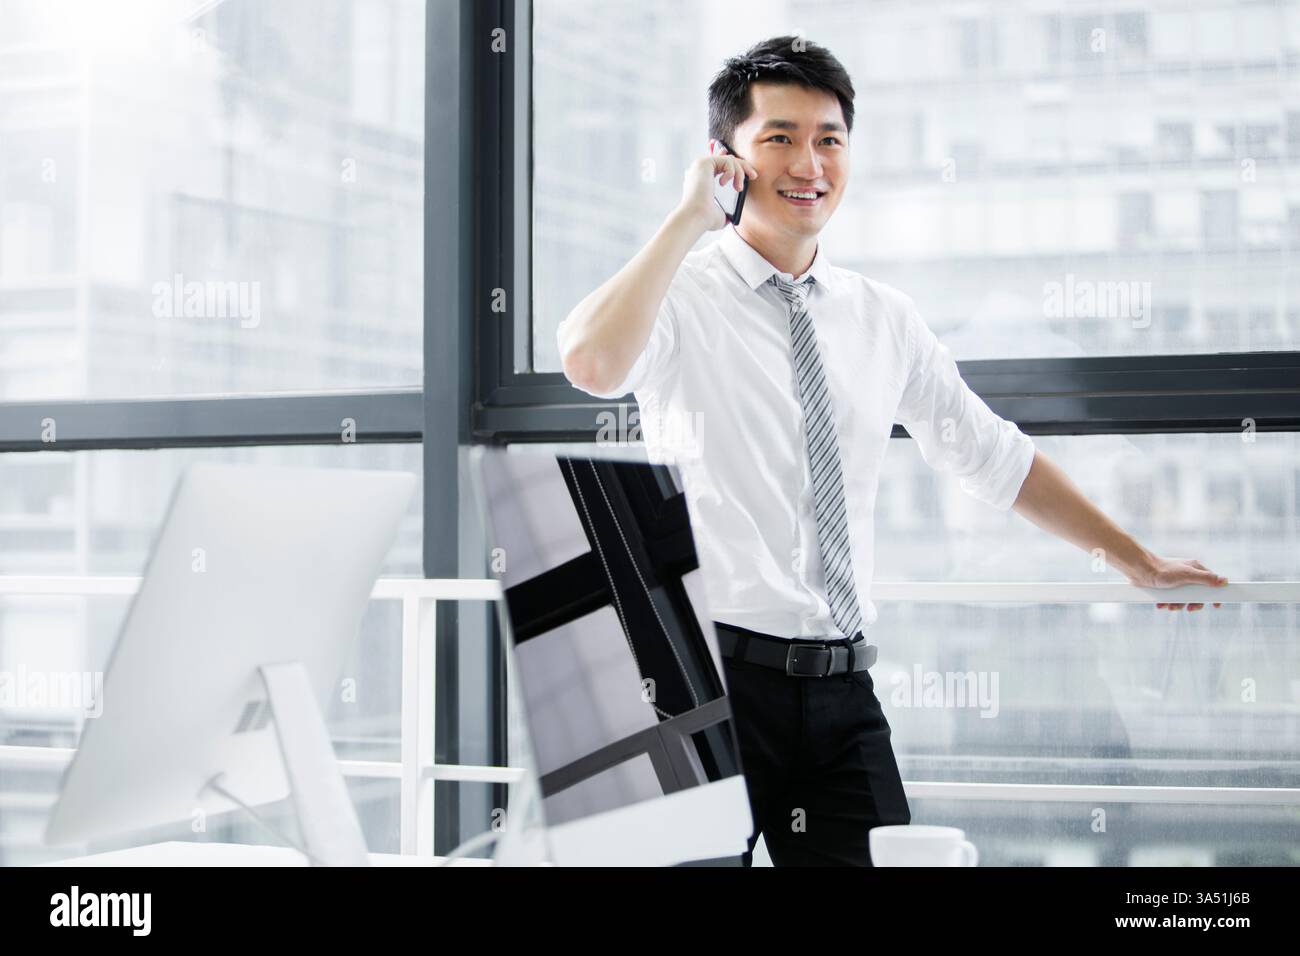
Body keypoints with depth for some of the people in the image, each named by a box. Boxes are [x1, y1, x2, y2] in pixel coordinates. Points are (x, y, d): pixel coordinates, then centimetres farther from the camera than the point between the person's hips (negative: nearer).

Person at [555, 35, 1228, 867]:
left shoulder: (883, 320, 12)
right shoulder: (683, 298, -4)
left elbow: (995, 456, 21)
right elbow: (591, 363, -27)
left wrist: (1135, 559, 24)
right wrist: (688, 219, -18)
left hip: (844, 690, 5)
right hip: (713, 674, -5)